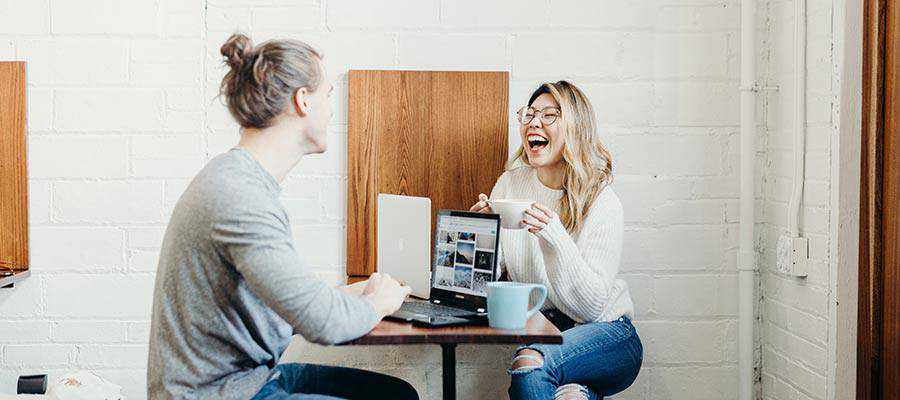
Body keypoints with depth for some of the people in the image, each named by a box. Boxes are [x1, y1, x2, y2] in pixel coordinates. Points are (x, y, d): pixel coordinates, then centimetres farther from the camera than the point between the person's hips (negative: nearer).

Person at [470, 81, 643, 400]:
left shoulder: (602, 203, -12)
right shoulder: (510, 184, 1)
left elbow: (592, 306, -17)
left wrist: (555, 238, -30)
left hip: (605, 331, -2)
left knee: (529, 365, -31)